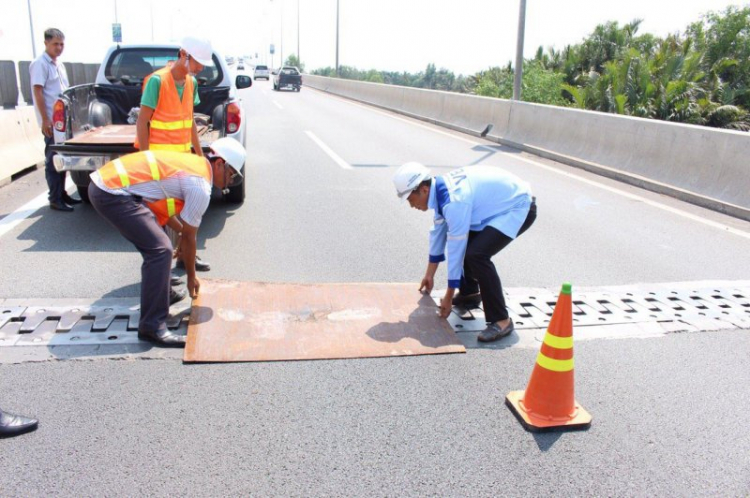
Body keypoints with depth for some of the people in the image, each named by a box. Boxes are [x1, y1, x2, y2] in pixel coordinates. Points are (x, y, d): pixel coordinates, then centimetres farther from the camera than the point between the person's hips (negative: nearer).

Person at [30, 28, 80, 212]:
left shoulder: (59, 64, 15)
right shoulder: (40, 64, -10)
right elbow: (37, 92, -15)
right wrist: (45, 120, -21)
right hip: (52, 121, -8)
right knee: (53, 160, -4)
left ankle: (62, 194, 22)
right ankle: (55, 200, 2)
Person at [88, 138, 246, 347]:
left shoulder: (193, 162, 16)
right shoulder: (200, 187, -10)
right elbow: (190, 238, -1)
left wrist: (181, 230, 37)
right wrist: (191, 277, 12)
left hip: (103, 179, 11)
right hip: (112, 194, -11)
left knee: (154, 244, 24)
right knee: (160, 250, -15)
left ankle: (158, 291, 40)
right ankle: (152, 326, -14)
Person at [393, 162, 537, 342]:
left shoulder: (454, 201, -31)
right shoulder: (441, 188, -2)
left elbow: (455, 249, -25)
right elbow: (438, 231, 11)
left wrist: (449, 297, -14)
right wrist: (429, 274, 21)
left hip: (519, 207, -10)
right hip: (502, 202, 10)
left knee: (476, 254, -25)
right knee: (462, 239, 16)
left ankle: (501, 320, -15)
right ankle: (469, 293, 32)